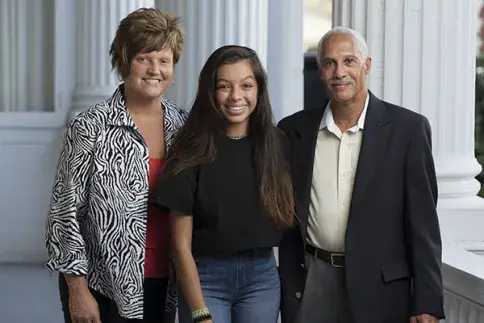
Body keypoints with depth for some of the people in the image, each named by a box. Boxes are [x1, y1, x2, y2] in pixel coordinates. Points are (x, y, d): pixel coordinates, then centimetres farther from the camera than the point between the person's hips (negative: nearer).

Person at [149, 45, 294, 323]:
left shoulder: (278, 144, 0)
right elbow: (181, 245, -10)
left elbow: (288, 218, 11)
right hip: (206, 277, -3)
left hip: (262, 276, 3)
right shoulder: (194, 152, -9)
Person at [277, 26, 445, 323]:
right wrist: (287, 290, 4)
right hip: (310, 285, 2)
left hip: (379, 287, -2)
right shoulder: (294, 130, 4)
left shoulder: (408, 128, -5)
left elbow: (423, 223, -6)